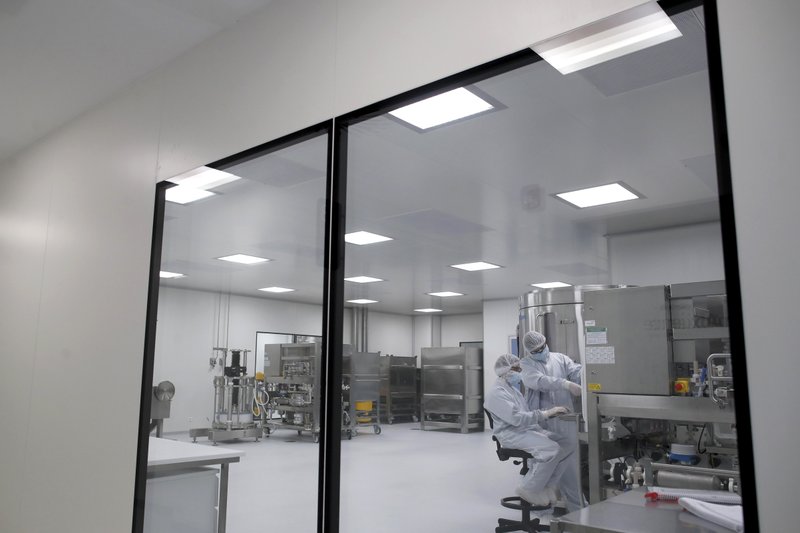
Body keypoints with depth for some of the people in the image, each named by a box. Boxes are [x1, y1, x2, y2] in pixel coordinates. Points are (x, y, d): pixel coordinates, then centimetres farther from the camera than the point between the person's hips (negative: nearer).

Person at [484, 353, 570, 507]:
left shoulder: (513, 389, 22)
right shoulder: (497, 393, -12)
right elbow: (517, 418, -23)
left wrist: (549, 412, 7)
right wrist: (545, 414, -22)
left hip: (527, 430, 9)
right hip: (512, 435, -9)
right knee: (552, 449, -26)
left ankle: (544, 484, 2)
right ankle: (529, 489, -10)